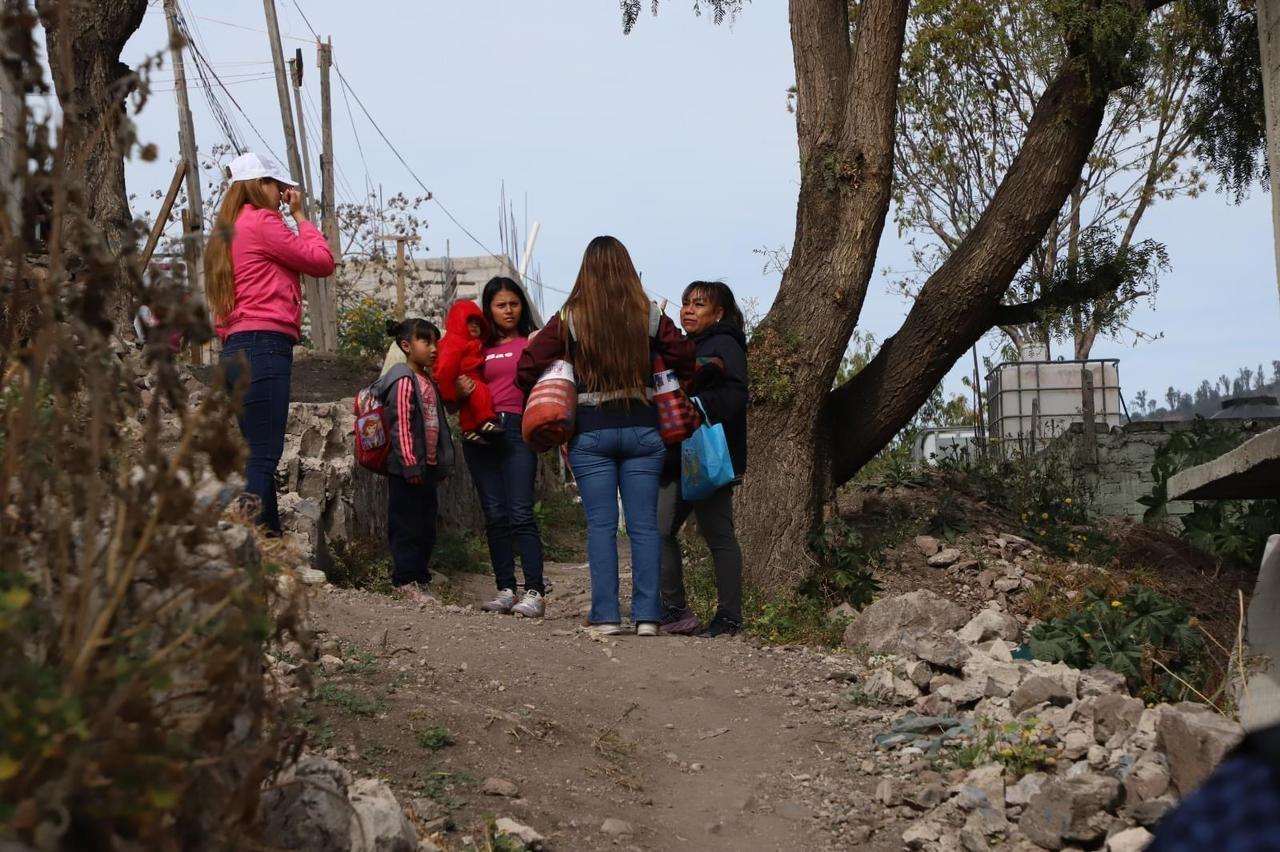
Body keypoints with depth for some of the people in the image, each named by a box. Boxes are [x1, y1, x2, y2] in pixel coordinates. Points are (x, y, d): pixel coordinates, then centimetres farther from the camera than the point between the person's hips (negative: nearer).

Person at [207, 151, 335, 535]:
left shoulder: (230, 230, 23)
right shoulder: (261, 222, -4)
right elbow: (322, 261, -1)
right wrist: (299, 214, 8)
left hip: (239, 350, 10)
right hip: (265, 347, -10)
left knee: (258, 457, 10)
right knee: (261, 458, -14)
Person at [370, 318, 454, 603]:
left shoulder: (429, 382, 16)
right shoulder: (404, 381, -11)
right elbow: (401, 425, -17)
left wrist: (440, 462, 18)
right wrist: (410, 463, -20)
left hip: (428, 466, 9)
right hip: (408, 468, -9)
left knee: (426, 526, 12)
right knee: (407, 525, -3)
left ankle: (421, 578, 20)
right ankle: (405, 580, 2)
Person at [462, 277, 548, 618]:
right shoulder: (479, 347, 15)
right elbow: (466, 390, 16)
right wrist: (461, 389, -5)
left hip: (518, 430, -4)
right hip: (480, 433, 4)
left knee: (520, 513, -12)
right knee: (495, 516, 5)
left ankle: (535, 592, -12)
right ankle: (505, 589, 10)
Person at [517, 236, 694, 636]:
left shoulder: (570, 319, -3)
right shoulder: (649, 316, 1)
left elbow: (527, 368, -4)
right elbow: (686, 359, 1)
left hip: (591, 431, -1)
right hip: (642, 428, 1)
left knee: (601, 524, 3)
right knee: (644, 524, 4)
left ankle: (605, 615, 1)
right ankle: (647, 614, 3)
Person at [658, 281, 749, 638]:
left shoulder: (724, 345, -6)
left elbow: (735, 395, -19)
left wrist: (699, 406, -29)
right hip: (679, 458, 9)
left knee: (717, 534, -4)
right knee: (659, 529, 3)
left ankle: (729, 616, 3)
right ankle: (676, 610, 10)